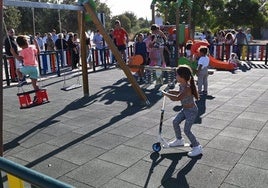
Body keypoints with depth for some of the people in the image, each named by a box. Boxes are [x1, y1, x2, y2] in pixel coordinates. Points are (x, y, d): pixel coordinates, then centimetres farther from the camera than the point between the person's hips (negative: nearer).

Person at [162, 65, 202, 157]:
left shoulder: (187, 88, -32)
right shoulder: (182, 85, -3)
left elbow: (177, 98, -42)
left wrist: (165, 94, -29)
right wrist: (171, 91, 5)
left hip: (192, 111, -10)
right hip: (185, 109, 10)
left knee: (186, 130, -7)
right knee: (175, 122, 16)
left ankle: (197, 147, 10)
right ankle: (179, 140, 36)